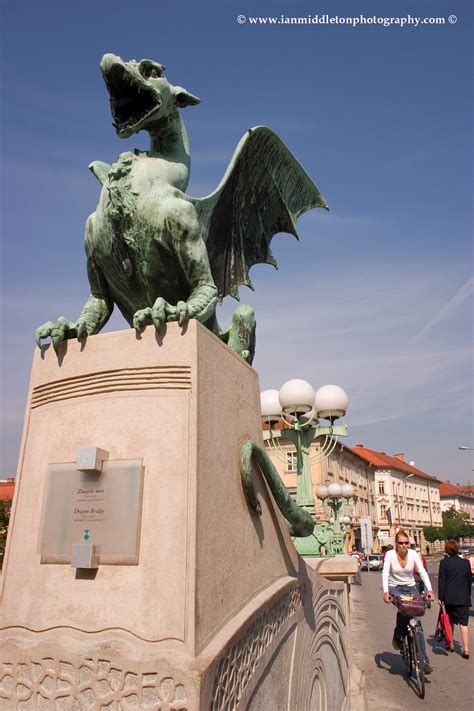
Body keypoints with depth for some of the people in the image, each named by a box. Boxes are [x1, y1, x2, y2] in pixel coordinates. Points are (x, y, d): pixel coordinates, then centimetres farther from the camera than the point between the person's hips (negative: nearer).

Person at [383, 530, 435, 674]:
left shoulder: (413, 554, -9)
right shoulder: (390, 554, -15)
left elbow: (423, 572, -14)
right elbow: (385, 574, -21)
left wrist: (429, 590, -28)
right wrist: (385, 592, -35)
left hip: (411, 588, 2)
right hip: (395, 588, -2)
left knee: (417, 623, -5)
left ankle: (424, 661, 2)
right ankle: (397, 638, -6)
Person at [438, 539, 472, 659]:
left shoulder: (444, 562, -7)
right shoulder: (466, 562, 0)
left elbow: (441, 581, -7)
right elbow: (469, 580, 6)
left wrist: (440, 597, -2)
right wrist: (468, 594, 19)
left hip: (449, 597, -1)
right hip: (463, 597, 1)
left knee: (451, 621, 17)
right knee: (463, 623, 3)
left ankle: (450, 644, 29)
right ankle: (466, 649, -5)